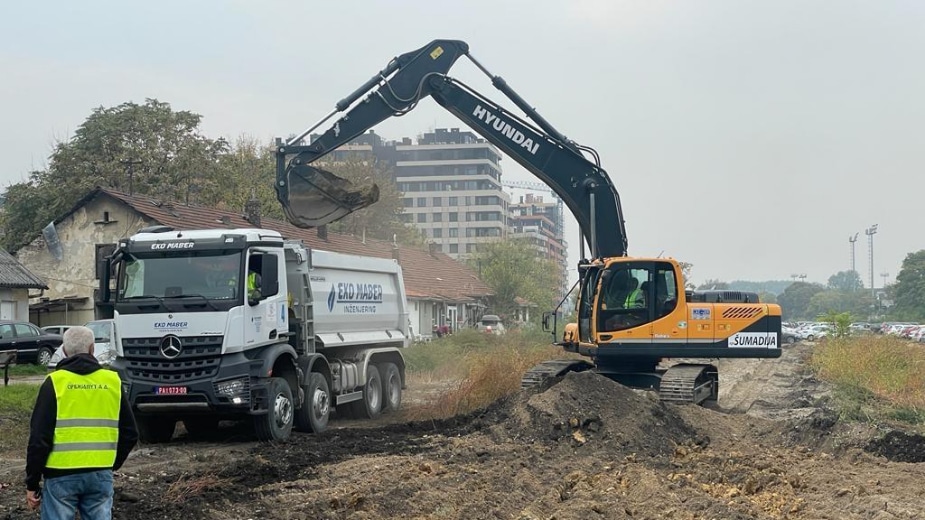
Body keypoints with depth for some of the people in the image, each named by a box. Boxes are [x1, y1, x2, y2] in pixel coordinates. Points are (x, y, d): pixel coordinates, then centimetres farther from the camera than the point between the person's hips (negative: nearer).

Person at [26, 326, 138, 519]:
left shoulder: (55, 382, -5)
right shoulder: (113, 381, 5)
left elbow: (39, 438, -7)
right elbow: (129, 434, 9)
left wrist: (32, 483, 0)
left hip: (61, 475, -3)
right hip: (101, 475, 3)